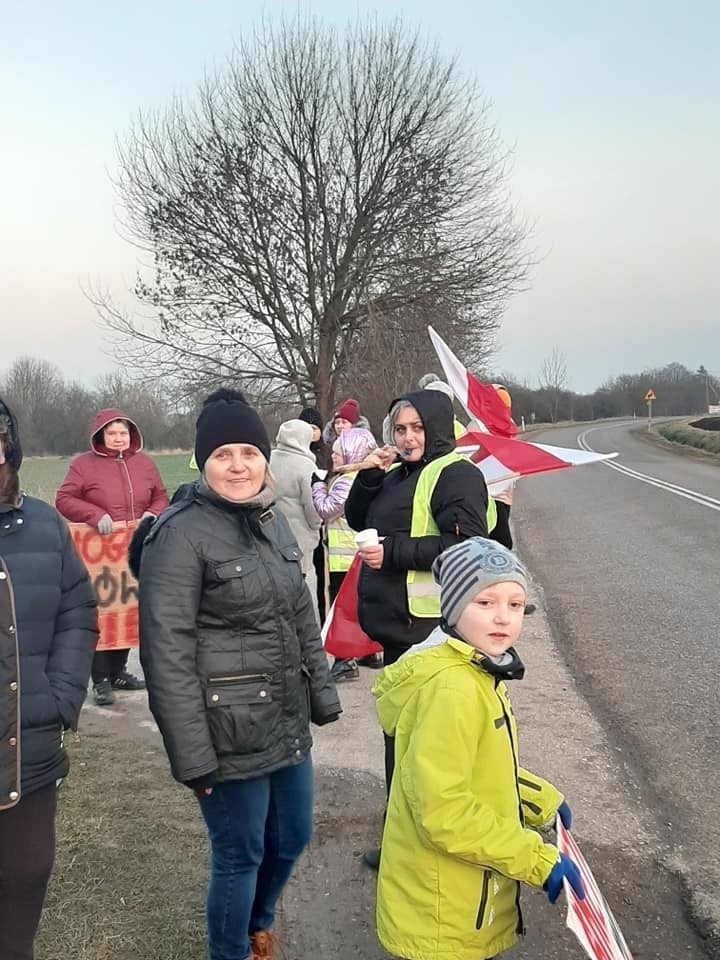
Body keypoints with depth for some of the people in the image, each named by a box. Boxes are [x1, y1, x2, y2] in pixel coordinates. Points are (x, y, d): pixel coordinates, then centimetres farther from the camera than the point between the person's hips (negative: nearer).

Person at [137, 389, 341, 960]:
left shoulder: (272, 521, 7)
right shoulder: (181, 535, -16)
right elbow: (167, 651, -18)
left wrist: (322, 693, 15)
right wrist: (192, 756, -18)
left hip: (288, 724, 8)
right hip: (230, 734, -7)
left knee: (292, 838, 21)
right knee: (239, 856, 9)